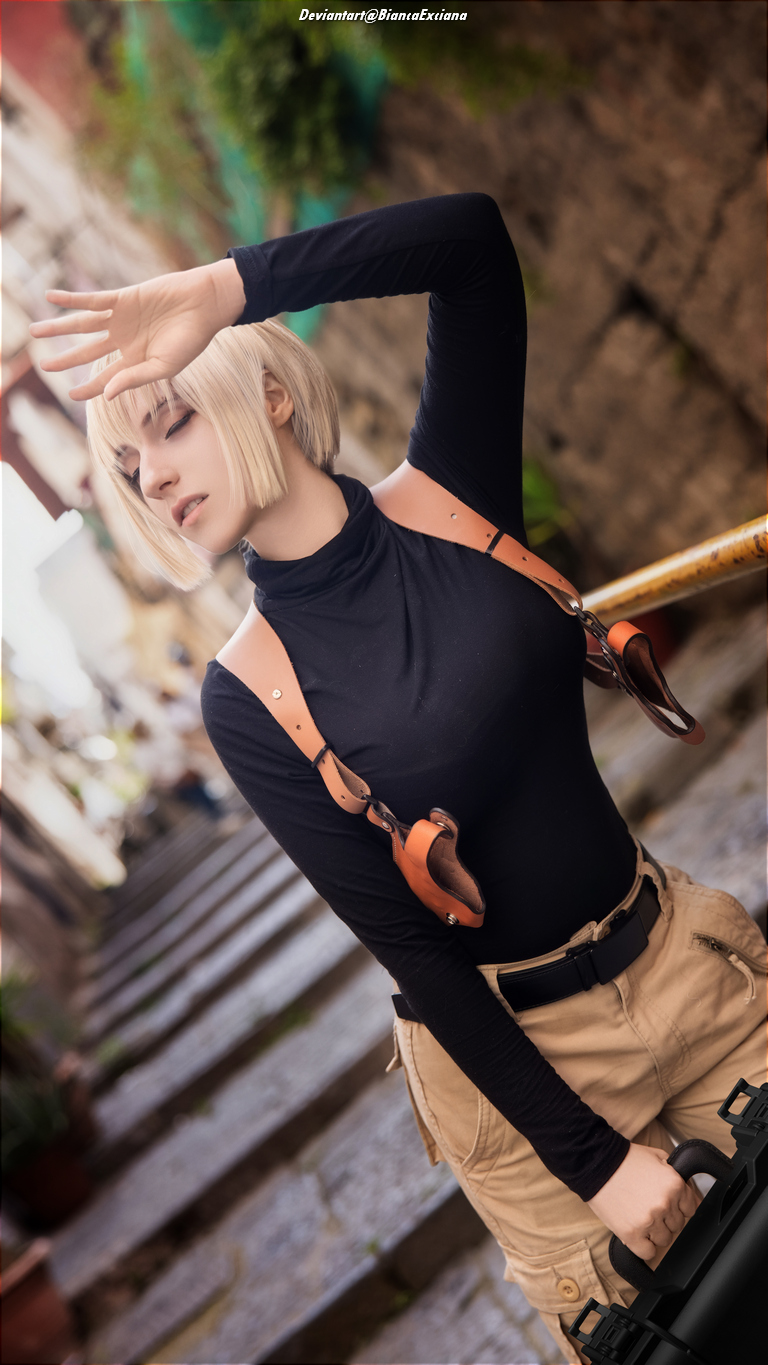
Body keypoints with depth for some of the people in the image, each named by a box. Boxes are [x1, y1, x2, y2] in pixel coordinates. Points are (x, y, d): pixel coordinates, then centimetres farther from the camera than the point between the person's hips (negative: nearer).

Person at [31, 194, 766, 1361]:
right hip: (515, 1054, -2)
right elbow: (410, 950, -14)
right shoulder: (250, 702, -14)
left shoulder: (446, 499, -6)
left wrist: (231, 285, -27)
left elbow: (475, 237, -17)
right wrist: (593, 1156, -13)